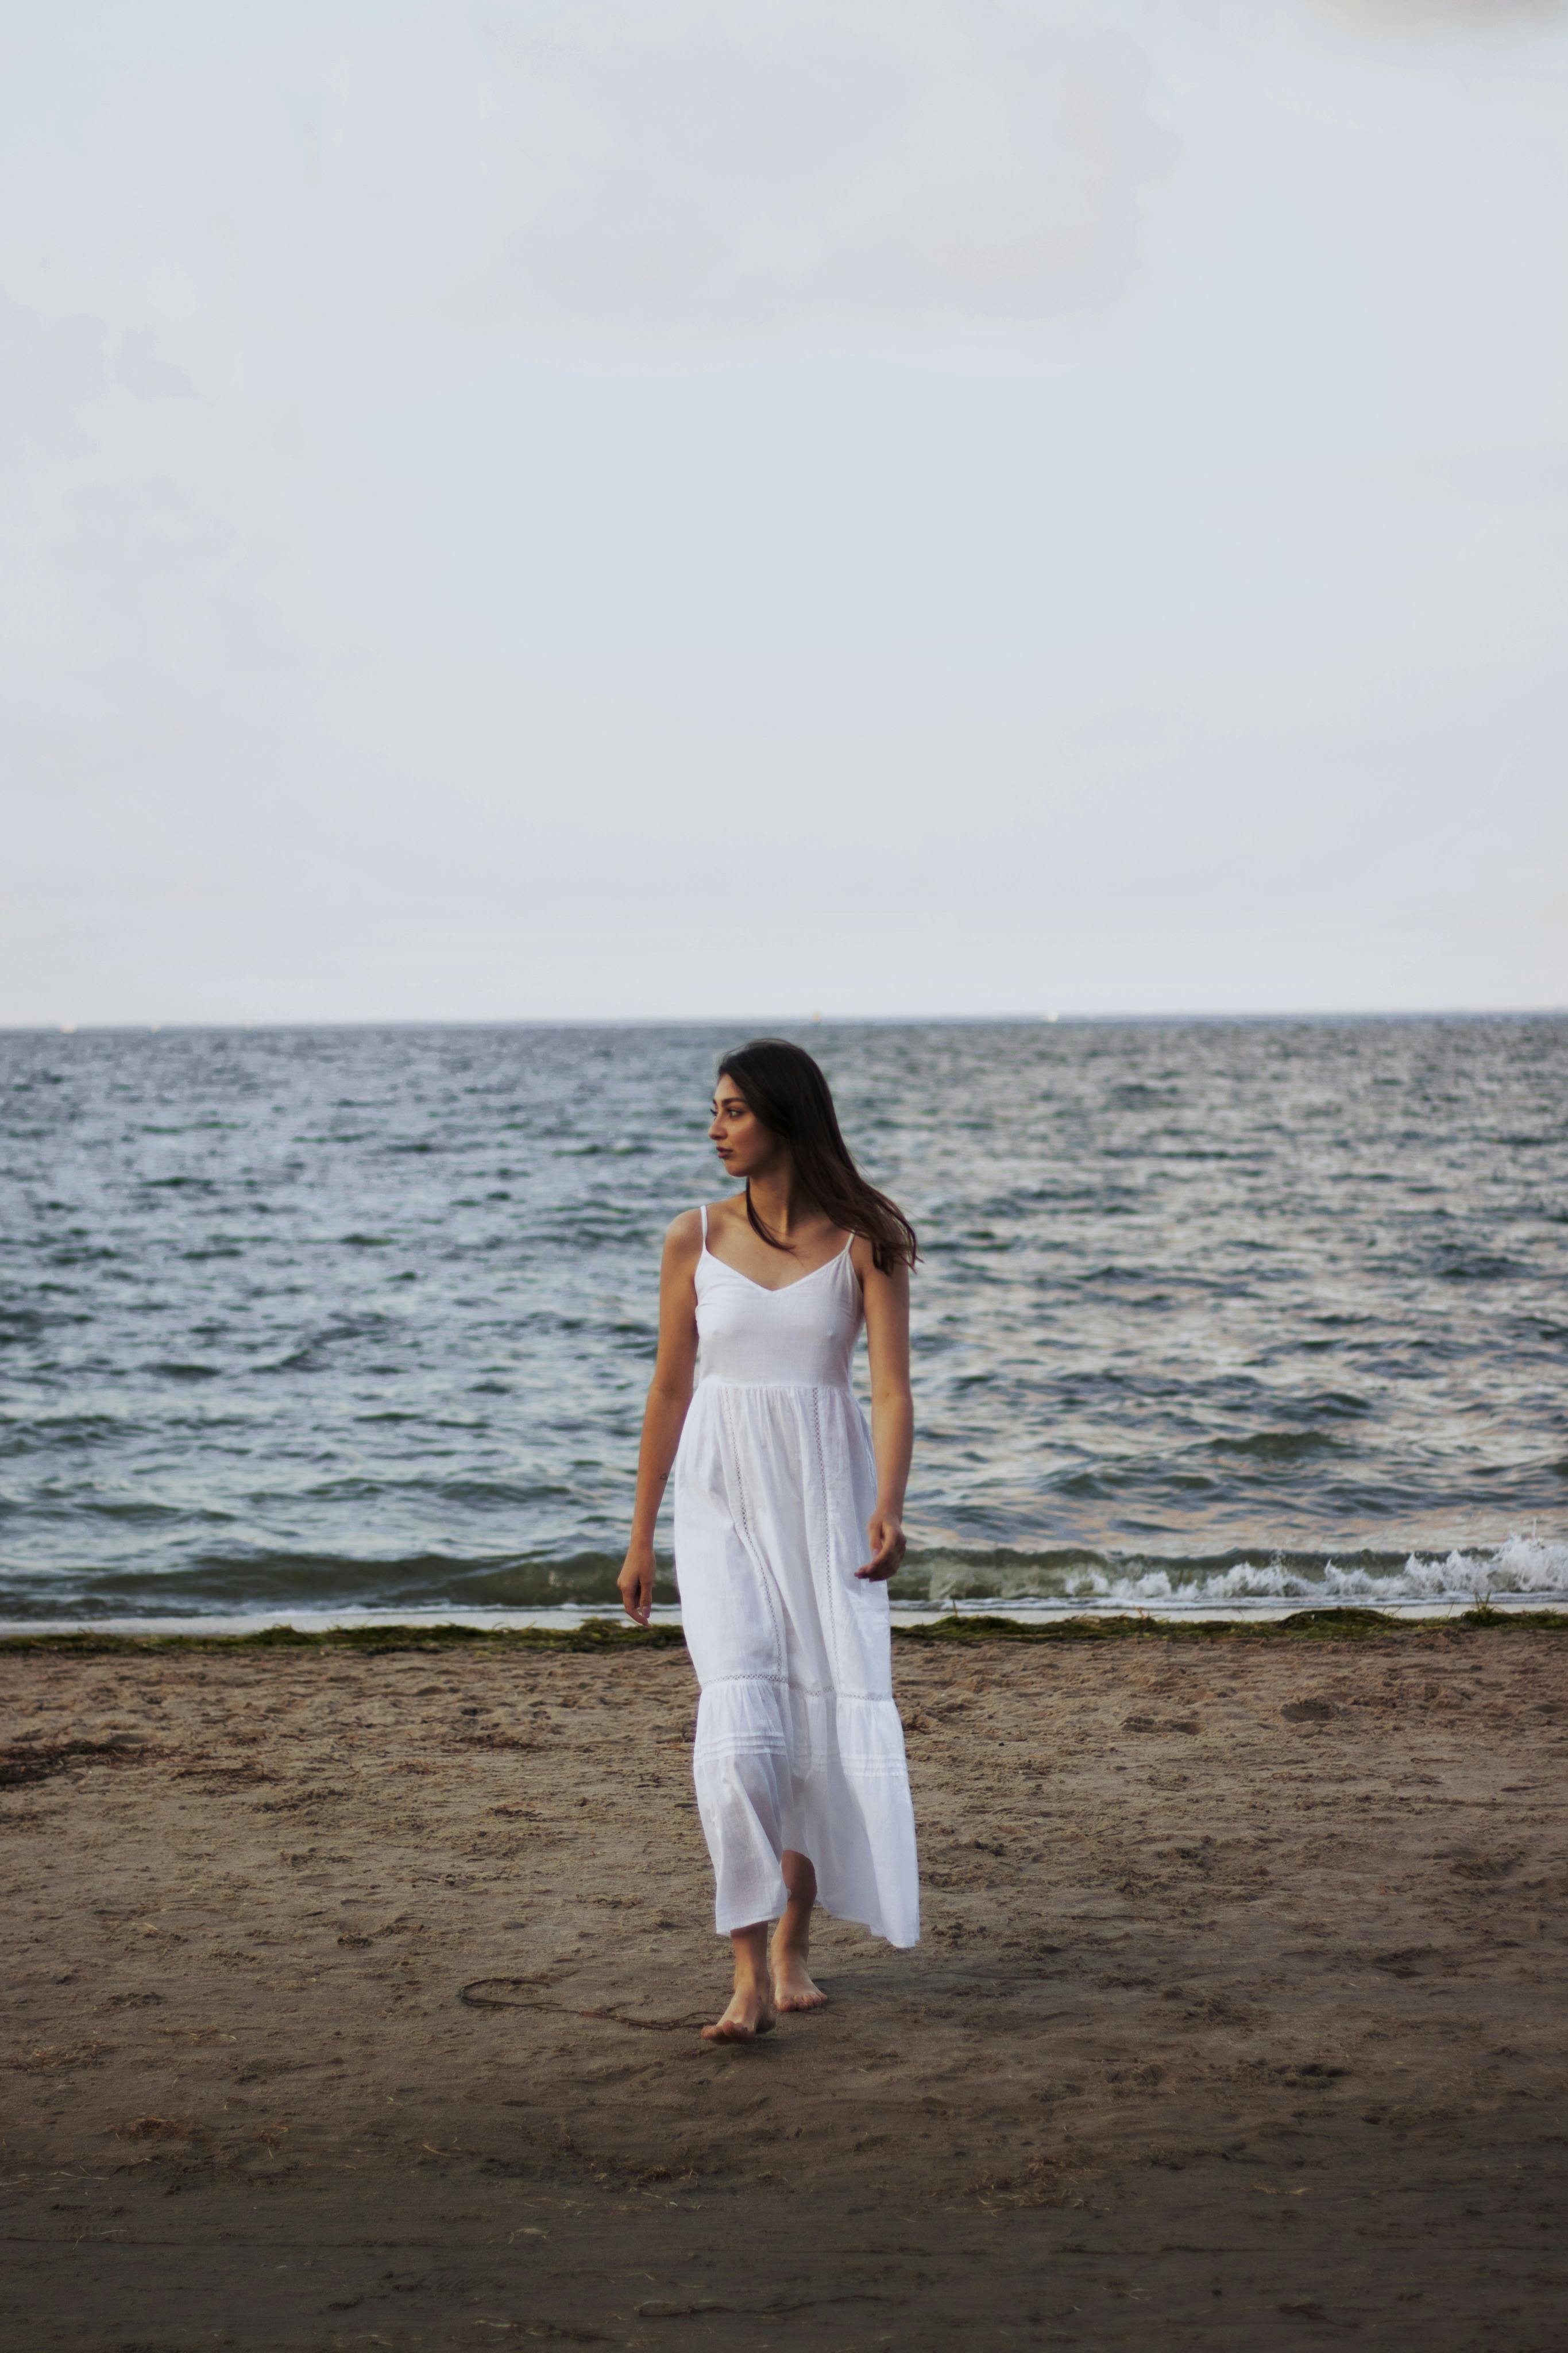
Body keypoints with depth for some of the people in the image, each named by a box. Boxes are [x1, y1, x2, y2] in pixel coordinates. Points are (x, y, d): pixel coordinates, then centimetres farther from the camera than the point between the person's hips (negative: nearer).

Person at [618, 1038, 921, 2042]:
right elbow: (671, 1388, 9)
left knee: (831, 1719, 3)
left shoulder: (866, 1240, -3)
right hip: (724, 1496, 0)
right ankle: (749, 1975, -12)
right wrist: (641, 1535, 11)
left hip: (827, 1494, 0)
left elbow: (893, 1389, -9)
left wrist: (887, 1507, -26)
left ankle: (794, 1949, 21)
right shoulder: (697, 1236, 3)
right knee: (744, 1722, -13)